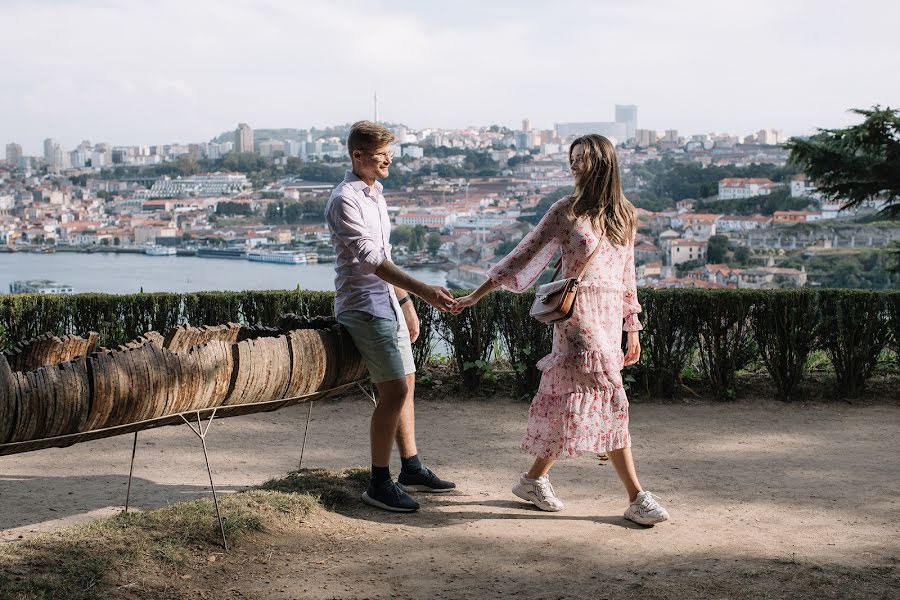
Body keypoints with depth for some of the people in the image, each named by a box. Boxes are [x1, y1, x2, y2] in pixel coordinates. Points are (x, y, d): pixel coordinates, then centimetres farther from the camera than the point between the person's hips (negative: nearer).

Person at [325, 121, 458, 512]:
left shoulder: (375, 196, 15)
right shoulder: (345, 200, -15)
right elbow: (371, 259, -25)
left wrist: (407, 305, 21)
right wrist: (423, 291, -32)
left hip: (387, 302, 9)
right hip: (363, 306, -9)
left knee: (405, 384, 13)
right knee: (394, 391, -13)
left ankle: (411, 469, 24)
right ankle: (379, 484, -5)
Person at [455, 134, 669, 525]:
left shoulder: (624, 215, 12)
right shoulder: (566, 211, -2)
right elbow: (524, 255, 1)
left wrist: (632, 329, 17)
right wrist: (476, 295, -1)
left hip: (610, 318, 5)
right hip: (578, 315, -5)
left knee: (571, 401, 6)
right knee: (610, 402, -10)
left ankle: (535, 479, 21)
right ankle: (637, 498, -5)